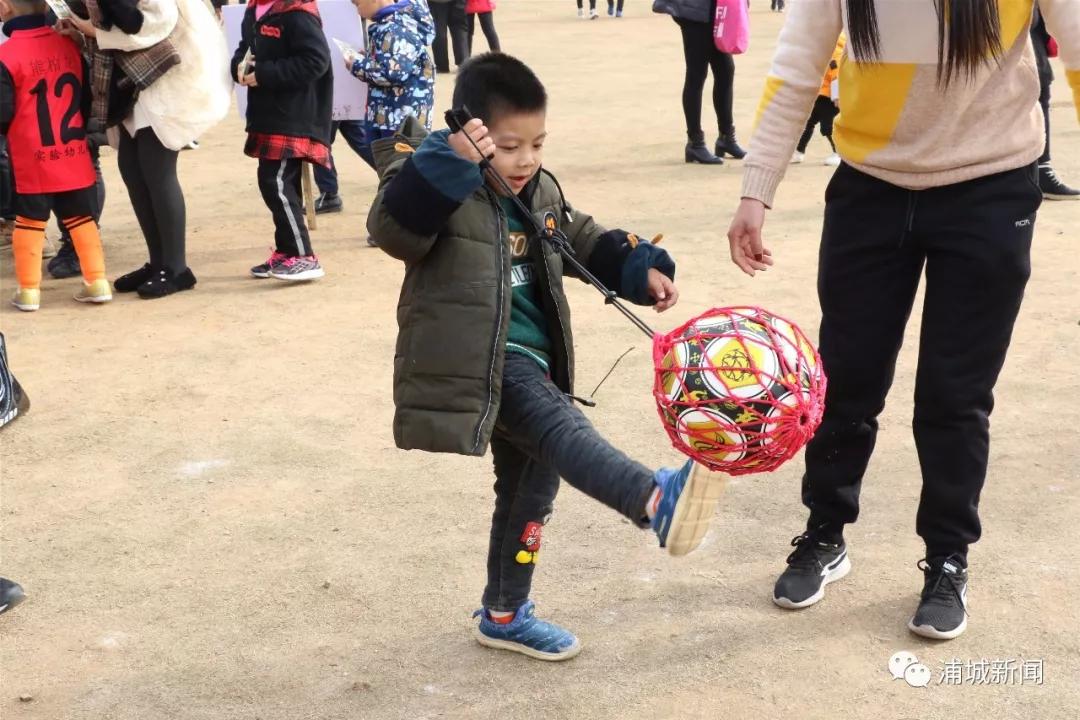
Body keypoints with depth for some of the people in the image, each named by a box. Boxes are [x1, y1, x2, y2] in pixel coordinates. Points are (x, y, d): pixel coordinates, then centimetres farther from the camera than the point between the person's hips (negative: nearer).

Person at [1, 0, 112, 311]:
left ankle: (28, 290, 11)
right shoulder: (68, 45, 3)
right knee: (81, 218, 12)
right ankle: (97, 282, 11)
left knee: (29, 222, 7)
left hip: (32, 162, -4)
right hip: (75, 158, 4)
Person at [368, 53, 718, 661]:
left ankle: (506, 615, 31)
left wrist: (640, 269, 9)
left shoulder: (542, 192, 11)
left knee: (531, 482, 16)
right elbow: (394, 226, -32)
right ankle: (657, 501, -51)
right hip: (474, 361, -9)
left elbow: (584, 240, 24)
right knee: (560, 427, -32)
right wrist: (450, 161, -42)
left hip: (528, 360, 9)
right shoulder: (443, 186, -13)